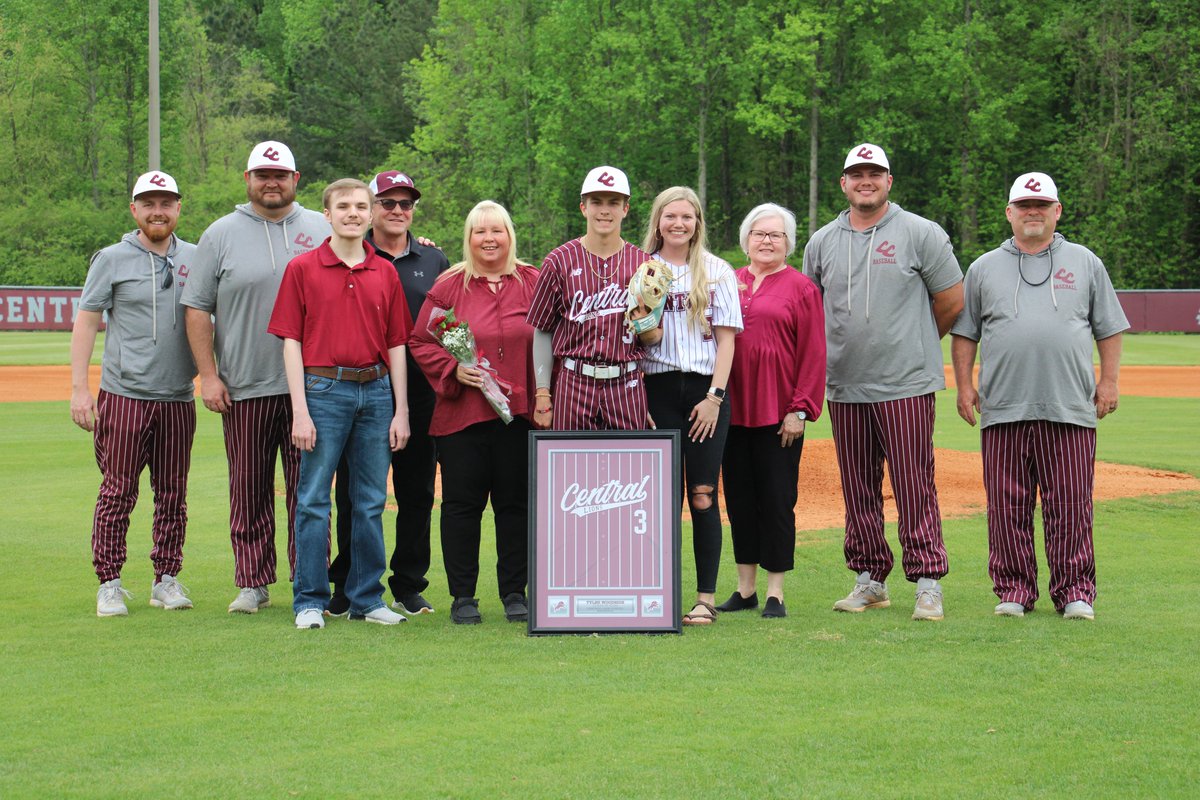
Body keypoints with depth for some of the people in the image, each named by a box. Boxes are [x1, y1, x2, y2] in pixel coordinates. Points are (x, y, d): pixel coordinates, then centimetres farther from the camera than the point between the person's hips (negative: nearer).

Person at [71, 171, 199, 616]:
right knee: (117, 491, -3)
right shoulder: (112, 260, 2)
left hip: (178, 398, 3)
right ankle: (109, 584, 3)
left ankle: (167, 580, 15)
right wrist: (79, 387, -8)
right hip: (124, 396, -3)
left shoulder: (195, 259, 10)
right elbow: (86, 323, 0)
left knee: (174, 493, 6)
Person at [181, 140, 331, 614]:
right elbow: (198, 308, 4)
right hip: (244, 389, 0)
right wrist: (208, 375, -3)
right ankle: (253, 583, 11)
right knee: (249, 490, 3)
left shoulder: (322, 231, 10)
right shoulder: (222, 234, 6)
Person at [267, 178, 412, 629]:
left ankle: (367, 598, 16)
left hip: (376, 391, 3)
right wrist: (300, 410, -10)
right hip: (324, 390, -3)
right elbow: (291, 342, -2)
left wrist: (401, 410, 5)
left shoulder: (385, 273, 10)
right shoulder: (302, 269, 1)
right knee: (314, 500, 0)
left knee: (371, 502, 8)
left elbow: (396, 345, 11)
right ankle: (310, 601, 7)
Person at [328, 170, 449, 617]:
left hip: (421, 392, 3)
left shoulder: (434, 261, 13)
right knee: (355, 493, 1)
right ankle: (348, 586, 9)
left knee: (417, 492, 6)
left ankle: (409, 587, 15)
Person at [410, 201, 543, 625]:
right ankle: (463, 597, 10)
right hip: (462, 413, -1)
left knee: (515, 503, 5)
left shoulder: (533, 283, 7)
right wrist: (453, 371, -11)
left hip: (519, 414, 1)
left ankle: (514, 593, 15)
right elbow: (422, 342, 4)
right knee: (462, 503, 2)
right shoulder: (449, 286, 4)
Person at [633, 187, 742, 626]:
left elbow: (726, 338, 3)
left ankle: (706, 597, -2)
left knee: (703, 495, -5)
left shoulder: (718, 272, 8)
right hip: (658, 388, 1)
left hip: (705, 389, -1)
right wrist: (644, 326, -12)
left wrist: (714, 396, -5)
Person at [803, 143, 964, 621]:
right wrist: (840, 349, 12)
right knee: (858, 489, 8)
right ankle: (870, 580, 17)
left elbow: (952, 301, 3)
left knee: (914, 486, -6)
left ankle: (928, 584, -2)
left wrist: (911, 345, 10)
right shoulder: (822, 242, 11)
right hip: (844, 387, 4)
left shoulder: (921, 234, 0)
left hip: (906, 385, -4)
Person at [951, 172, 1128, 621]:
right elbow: (964, 332, 14)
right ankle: (1013, 591, 10)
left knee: (1071, 503, -1)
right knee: (1007, 505, 1)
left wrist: (1108, 380, 5)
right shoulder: (984, 268, 13)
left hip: (1070, 410, -1)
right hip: (1003, 411, 1)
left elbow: (1110, 328, 14)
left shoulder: (1085, 263, 13)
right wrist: (964, 386, 6)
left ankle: (1075, 593, 6)